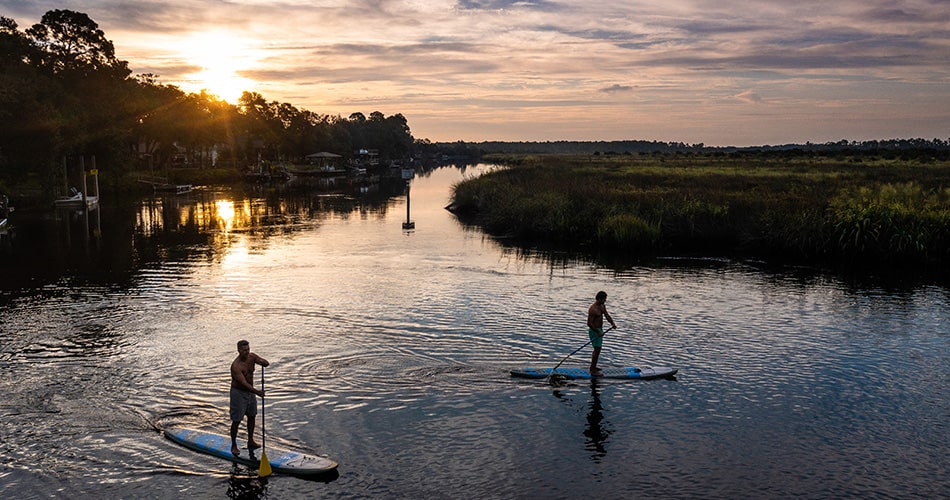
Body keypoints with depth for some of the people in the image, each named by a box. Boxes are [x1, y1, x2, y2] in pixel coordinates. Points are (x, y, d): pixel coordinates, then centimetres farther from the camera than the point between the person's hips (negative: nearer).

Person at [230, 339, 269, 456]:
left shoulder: (252, 357, -6)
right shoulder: (236, 366, -27)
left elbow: (267, 363, -7)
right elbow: (244, 383, -32)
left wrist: (262, 362, -32)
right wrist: (257, 392, -43)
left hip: (250, 391, 7)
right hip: (238, 392, -7)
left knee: (252, 416, 17)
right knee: (236, 420, -1)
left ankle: (250, 442, 31)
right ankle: (234, 446, 13)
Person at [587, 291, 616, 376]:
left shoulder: (602, 306, 4)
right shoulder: (593, 309, -25)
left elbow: (607, 315, 0)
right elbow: (589, 323, -25)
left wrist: (612, 323, -18)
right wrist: (598, 332, -24)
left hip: (600, 330, 10)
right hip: (594, 331, -10)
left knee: (597, 349, 19)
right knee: (597, 350, -6)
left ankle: (593, 367, 32)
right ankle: (593, 371, 0)